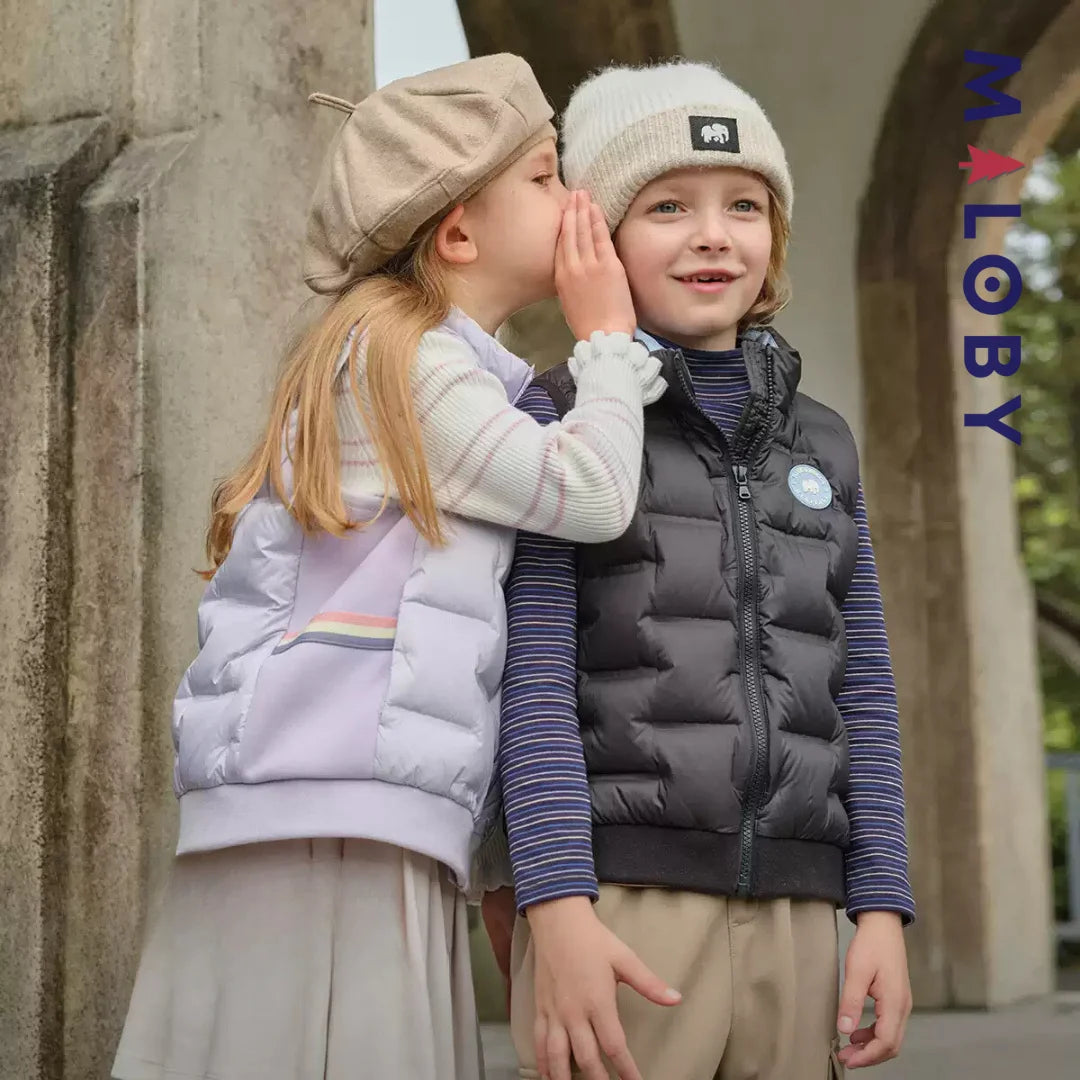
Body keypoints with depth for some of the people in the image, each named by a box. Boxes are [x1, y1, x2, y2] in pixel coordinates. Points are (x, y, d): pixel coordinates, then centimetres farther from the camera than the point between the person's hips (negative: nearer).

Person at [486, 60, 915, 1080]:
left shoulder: (819, 446, 16)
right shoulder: (557, 419, 3)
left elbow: (860, 690, 14)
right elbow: (534, 674, -7)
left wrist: (882, 909, 4)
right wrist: (556, 908, -18)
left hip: (789, 918, 4)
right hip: (616, 902, -4)